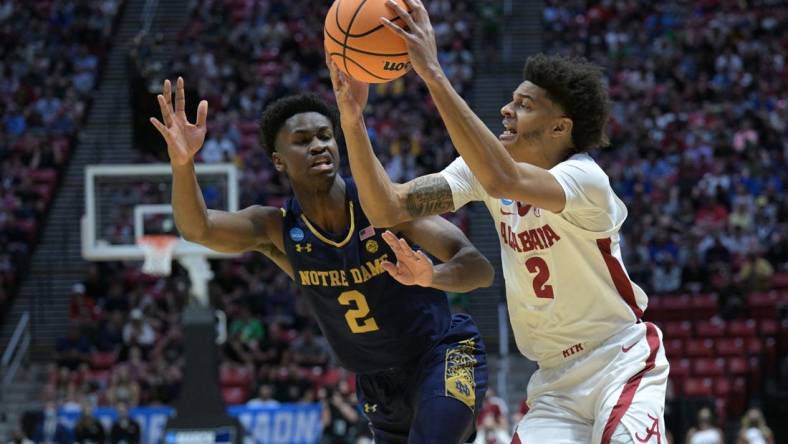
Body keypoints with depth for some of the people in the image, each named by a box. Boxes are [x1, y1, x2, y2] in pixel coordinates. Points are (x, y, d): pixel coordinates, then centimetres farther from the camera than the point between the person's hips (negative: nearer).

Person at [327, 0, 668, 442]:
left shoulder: (586, 179, -22)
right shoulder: (482, 168, -1)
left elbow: (502, 179, -42)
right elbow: (387, 208, -8)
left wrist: (433, 73, -44)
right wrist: (352, 119, -22)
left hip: (622, 363, -6)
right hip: (557, 379, 6)